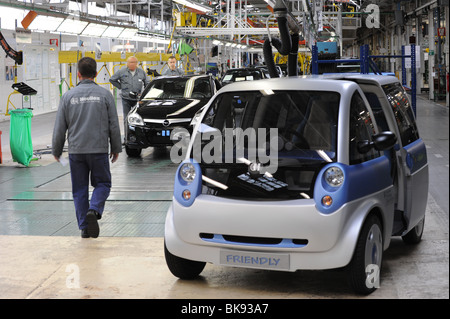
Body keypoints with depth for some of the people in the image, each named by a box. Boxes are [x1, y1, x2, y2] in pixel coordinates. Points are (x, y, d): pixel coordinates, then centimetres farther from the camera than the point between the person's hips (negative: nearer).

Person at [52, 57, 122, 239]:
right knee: (102, 183, 11)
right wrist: (116, 148, 13)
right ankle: (94, 210, -15)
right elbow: (114, 125, 1)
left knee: (80, 189, 9)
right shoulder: (105, 94, -1)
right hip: (99, 149, -1)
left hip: (76, 150, 1)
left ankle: (84, 227, 8)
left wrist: (56, 151, 16)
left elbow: (59, 128, 4)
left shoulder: (68, 96, 1)